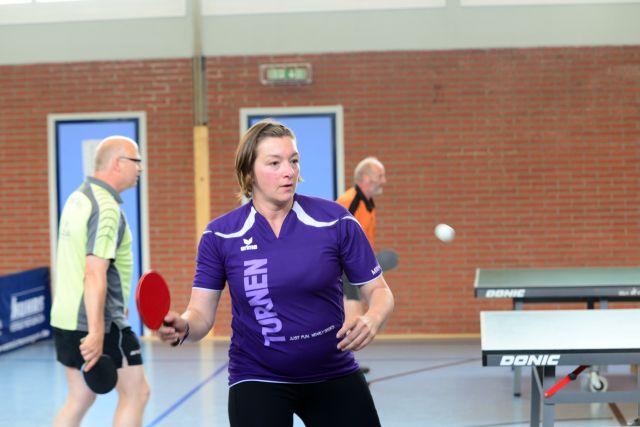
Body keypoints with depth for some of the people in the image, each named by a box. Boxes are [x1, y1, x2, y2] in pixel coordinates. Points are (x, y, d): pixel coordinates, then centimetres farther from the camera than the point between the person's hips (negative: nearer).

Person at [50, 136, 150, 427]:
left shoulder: (78, 198, 12)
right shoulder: (106, 208, -17)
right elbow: (95, 274, -25)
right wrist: (96, 332, -27)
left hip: (65, 318, 9)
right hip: (98, 321, -9)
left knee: (79, 398, 14)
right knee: (135, 392, 2)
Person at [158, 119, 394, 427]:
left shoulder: (335, 221, -8)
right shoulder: (220, 235, -7)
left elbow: (378, 290, -3)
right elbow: (202, 313, -5)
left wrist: (372, 320, -24)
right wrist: (183, 326, -28)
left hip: (334, 376, 1)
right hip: (258, 380, -1)